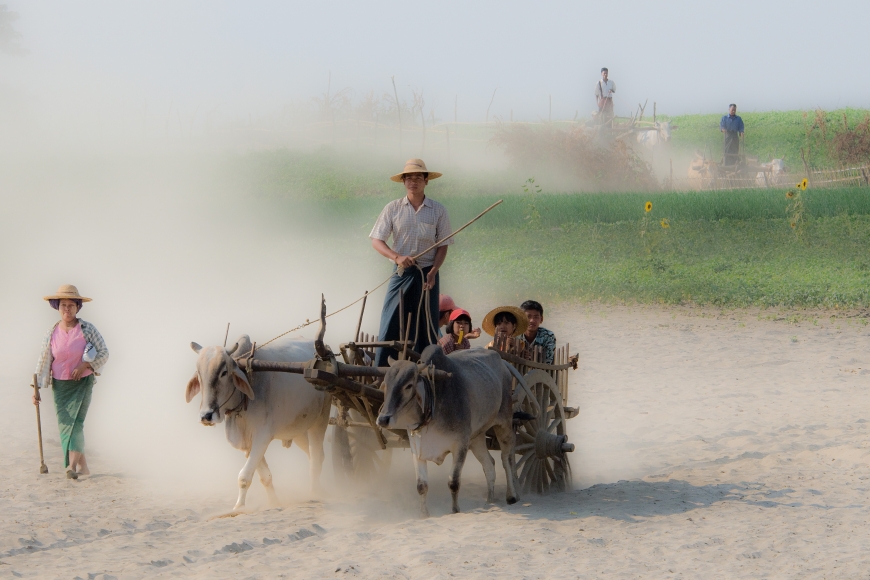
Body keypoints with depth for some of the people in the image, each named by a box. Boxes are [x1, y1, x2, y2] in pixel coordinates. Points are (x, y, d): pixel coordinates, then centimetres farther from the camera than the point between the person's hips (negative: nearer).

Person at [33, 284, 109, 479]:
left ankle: (72, 466, -23)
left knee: (76, 421, -15)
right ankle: (82, 466, 12)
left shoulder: (87, 329, -6)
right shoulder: (51, 333, 0)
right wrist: (36, 389, 1)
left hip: (83, 383, -3)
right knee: (65, 424, 1)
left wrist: (85, 366, -18)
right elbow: (43, 362, 4)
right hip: (60, 385, 3)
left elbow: (104, 353, -3)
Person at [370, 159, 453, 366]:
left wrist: (433, 272, -11)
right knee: (390, 324, -6)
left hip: (427, 274, 0)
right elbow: (376, 241, 1)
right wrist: (397, 257, -16)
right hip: (402, 272, 0)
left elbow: (443, 246, 3)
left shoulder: (438, 211, 2)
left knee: (427, 326, 1)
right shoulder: (393, 209, 2)